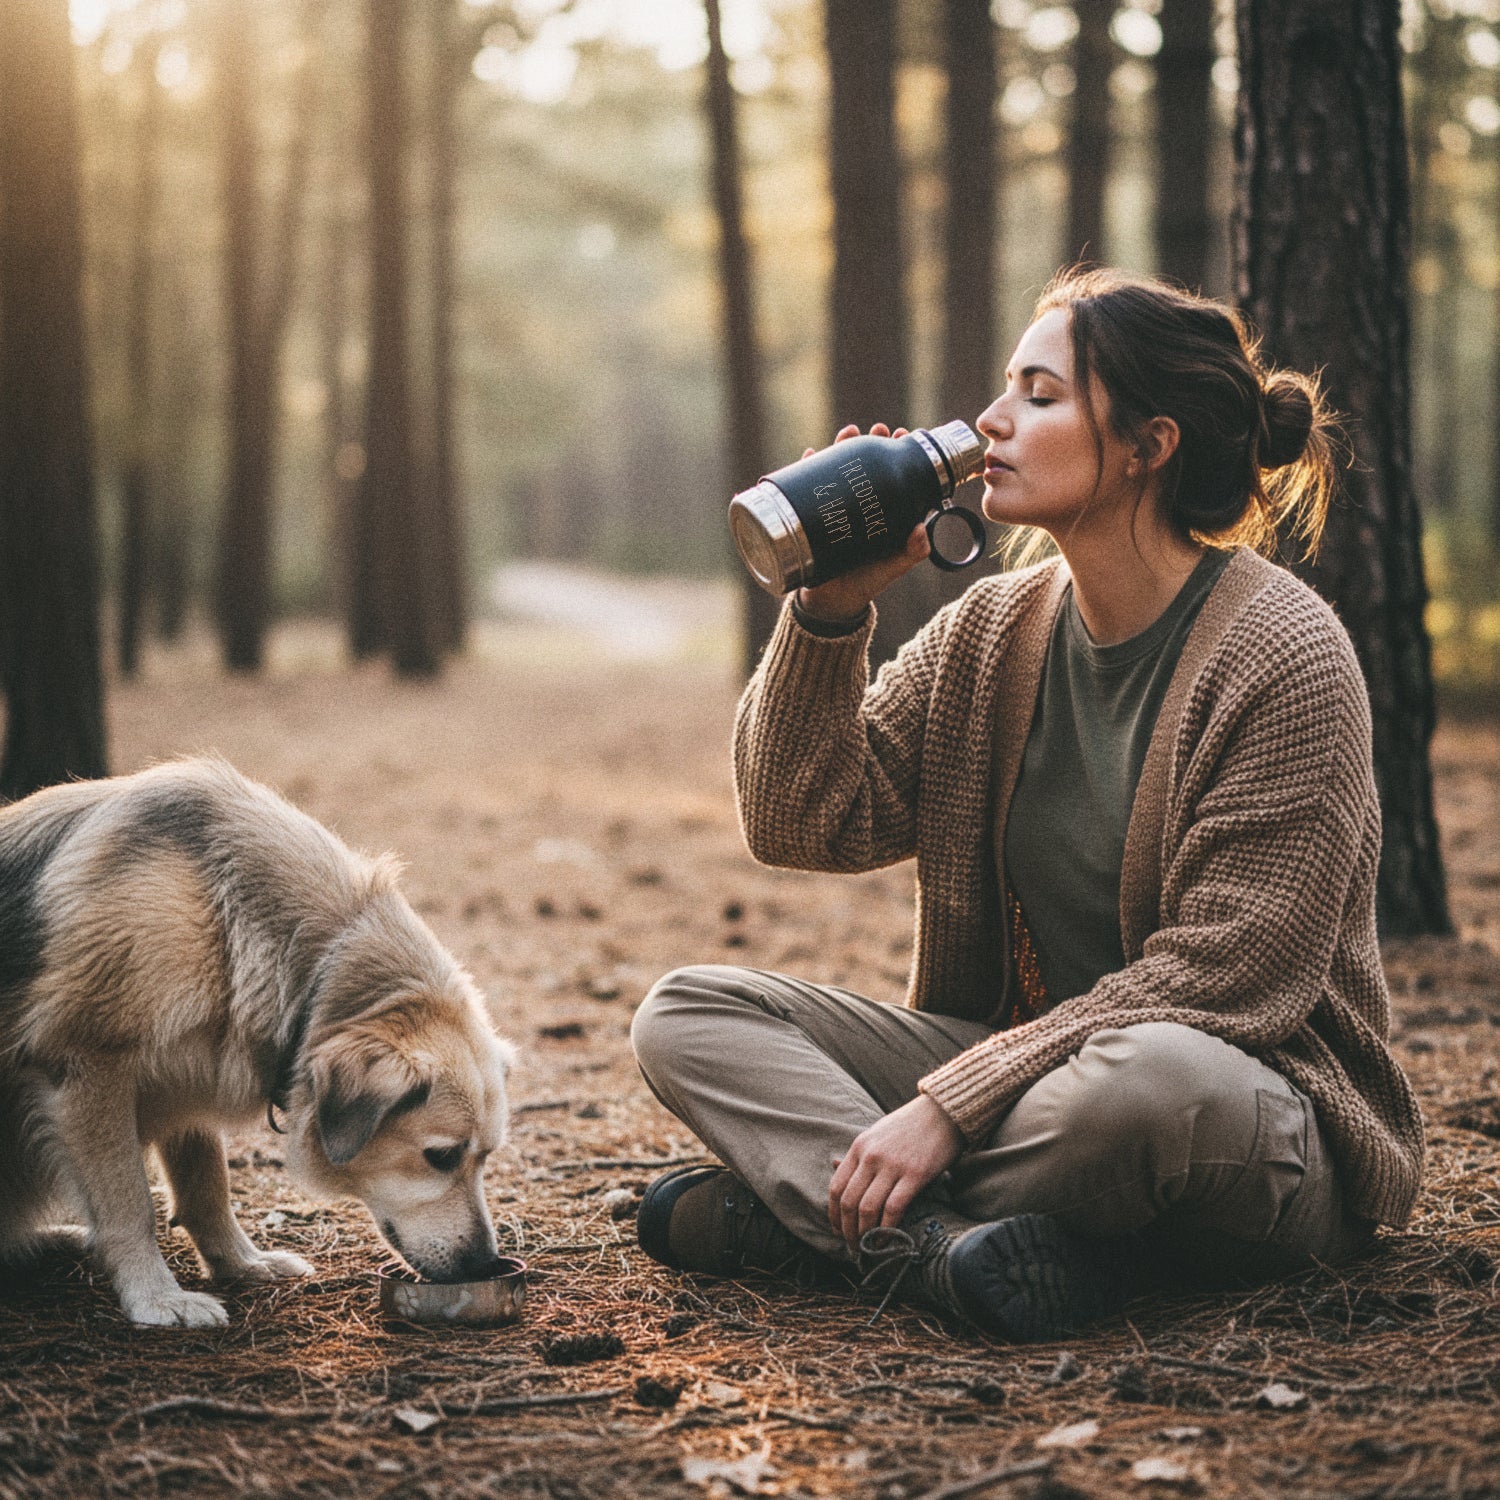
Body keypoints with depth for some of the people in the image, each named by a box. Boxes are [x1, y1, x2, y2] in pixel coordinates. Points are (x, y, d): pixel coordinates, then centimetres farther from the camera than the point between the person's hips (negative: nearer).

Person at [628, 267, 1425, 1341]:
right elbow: (801, 826, 2)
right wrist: (833, 609, -10)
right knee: (688, 1012, -7)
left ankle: (792, 1205, -18)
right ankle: (952, 1244, -28)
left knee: (1146, 1077, -41)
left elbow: (1225, 979, -19)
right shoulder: (992, 630, 6)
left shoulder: (1281, 652, -14)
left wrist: (950, 1103, -23)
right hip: (1026, 1062, 6)